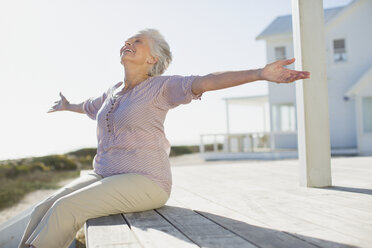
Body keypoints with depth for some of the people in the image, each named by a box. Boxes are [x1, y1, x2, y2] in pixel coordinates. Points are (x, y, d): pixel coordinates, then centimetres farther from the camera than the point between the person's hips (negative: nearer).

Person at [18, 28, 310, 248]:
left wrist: (260, 73, -35)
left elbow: (206, 81, -21)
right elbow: (90, 106, 37)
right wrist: (66, 106, 57)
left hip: (143, 181, -7)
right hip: (103, 176, 7)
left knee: (65, 209, -24)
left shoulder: (160, 86, -6)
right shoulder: (115, 91, 15)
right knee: (43, 212, -11)